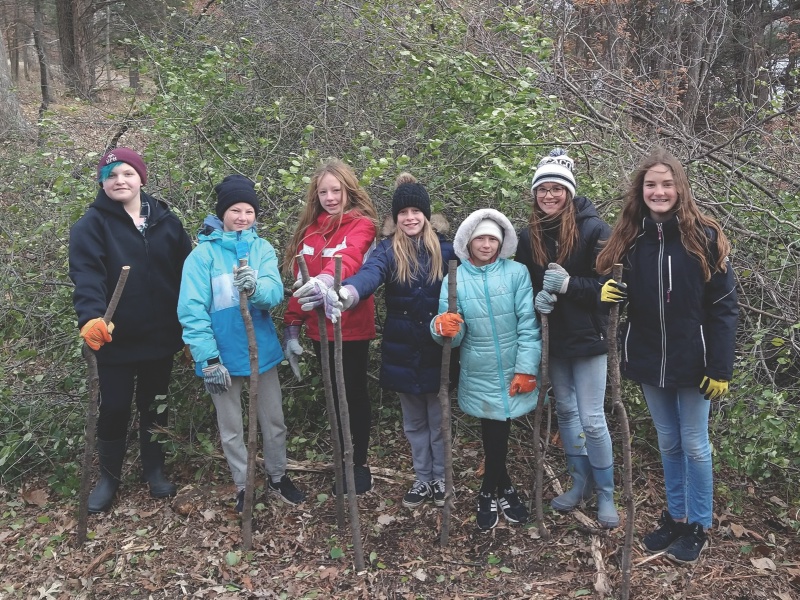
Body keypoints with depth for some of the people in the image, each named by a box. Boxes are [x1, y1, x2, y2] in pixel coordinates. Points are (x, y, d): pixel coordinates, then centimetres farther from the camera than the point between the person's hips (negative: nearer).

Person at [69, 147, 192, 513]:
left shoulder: (166, 221, 4)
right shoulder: (92, 224, -7)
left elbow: (187, 273, 5)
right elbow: (86, 274, -22)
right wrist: (90, 316, -40)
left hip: (161, 336, 3)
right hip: (116, 339, -3)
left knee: (154, 405, 16)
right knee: (115, 409, 7)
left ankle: (154, 468, 34)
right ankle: (109, 476, 29)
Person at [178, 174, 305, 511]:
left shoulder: (263, 249, -2)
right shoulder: (203, 253, -10)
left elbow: (275, 293, -16)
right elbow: (192, 310, -13)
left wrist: (255, 287, -38)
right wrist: (208, 358, -18)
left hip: (261, 350, 2)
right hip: (223, 354, -2)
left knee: (274, 422, 15)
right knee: (231, 429, 13)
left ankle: (277, 478, 37)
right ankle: (243, 486, 33)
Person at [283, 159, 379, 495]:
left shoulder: (361, 224, -8)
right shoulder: (310, 229, 9)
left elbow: (350, 258, -30)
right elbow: (299, 279, 6)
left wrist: (328, 280, -51)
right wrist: (291, 327, 0)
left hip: (352, 327, -5)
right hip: (320, 328, 5)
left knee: (356, 394, 7)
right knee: (335, 394, 16)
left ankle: (360, 464, 23)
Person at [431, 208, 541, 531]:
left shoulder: (517, 273, -4)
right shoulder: (455, 279, -3)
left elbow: (528, 323, -7)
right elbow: (455, 336, -7)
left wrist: (526, 369, -11)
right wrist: (442, 327, -30)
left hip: (512, 373, 0)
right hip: (479, 375, 0)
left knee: (497, 432, 9)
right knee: (494, 434, 8)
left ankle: (490, 492, 34)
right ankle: (502, 488, 34)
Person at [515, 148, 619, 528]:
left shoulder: (593, 229, -12)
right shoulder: (529, 236, 1)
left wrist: (568, 284, -27)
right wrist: (536, 299, -15)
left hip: (587, 336, -5)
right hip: (552, 338, 5)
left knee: (592, 419, -2)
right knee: (565, 411, 15)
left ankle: (605, 494, 18)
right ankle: (580, 482, 33)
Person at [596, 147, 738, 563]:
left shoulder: (703, 237, -10)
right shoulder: (630, 238, 1)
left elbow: (724, 306, -10)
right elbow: (624, 295, 13)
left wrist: (720, 368, -13)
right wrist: (608, 291, -12)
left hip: (691, 361, -4)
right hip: (649, 360, 4)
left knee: (694, 445, 8)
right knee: (668, 443, 17)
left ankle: (698, 526, 26)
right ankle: (675, 517, 33)